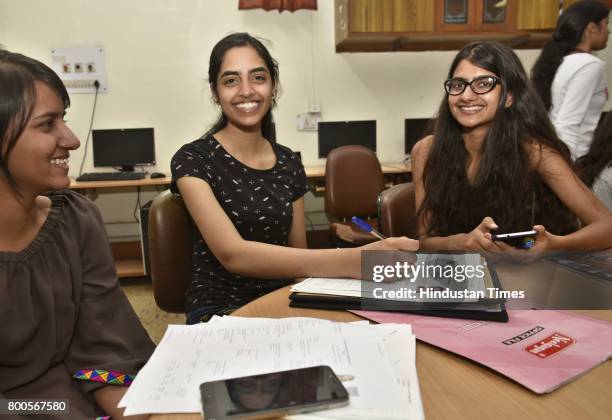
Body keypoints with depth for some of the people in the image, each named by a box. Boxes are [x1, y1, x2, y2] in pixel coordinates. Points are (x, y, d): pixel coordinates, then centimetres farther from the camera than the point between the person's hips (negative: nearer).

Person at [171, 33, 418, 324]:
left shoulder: (289, 163, 5)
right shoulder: (192, 161, -10)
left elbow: (298, 253, 11)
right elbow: (232, 254, -25)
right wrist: (349, 261, -36)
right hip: (220, 311, -5)